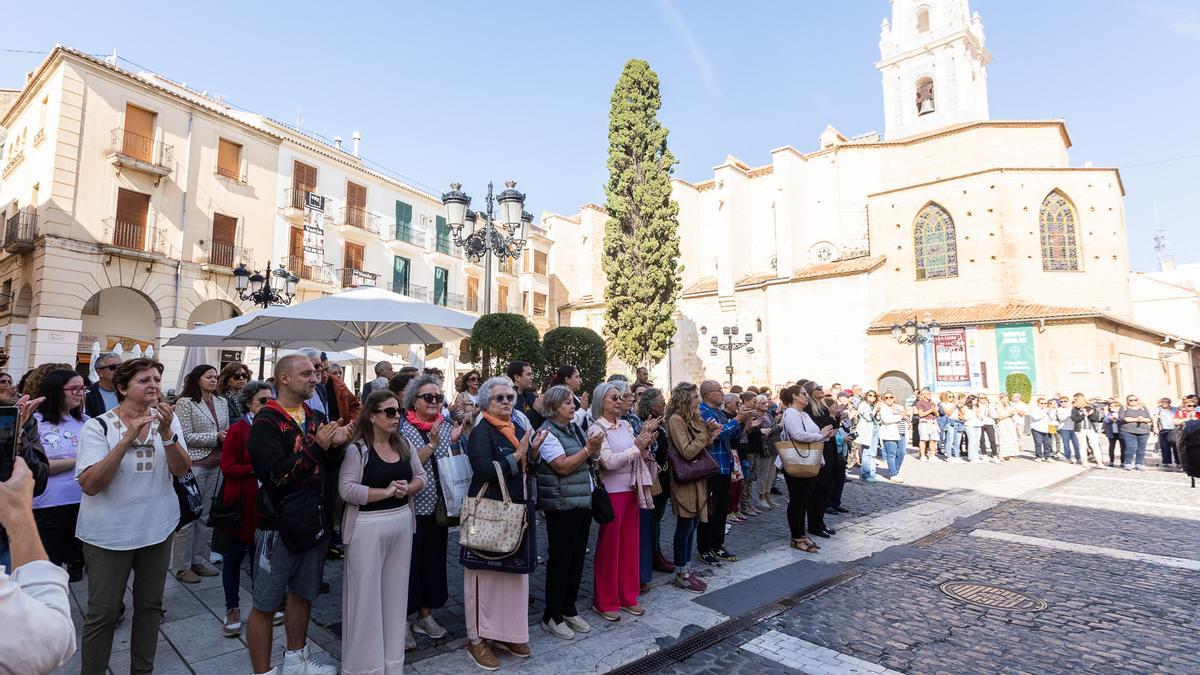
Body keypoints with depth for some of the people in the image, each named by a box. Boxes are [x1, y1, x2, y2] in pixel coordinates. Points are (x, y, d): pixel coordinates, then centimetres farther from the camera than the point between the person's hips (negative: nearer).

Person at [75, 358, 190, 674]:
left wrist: (166, 432, -26)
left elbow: (181, 469, -11)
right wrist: (127, 439, -29)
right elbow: (89, 485, -19)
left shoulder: (167, 420, -2)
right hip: (109, 533, -3)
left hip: (158, 527, 3)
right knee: (103, 613, 6)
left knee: (150, 604, 15)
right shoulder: (99, 425, -10)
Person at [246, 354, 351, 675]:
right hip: (279, 525, -7)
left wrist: (336, 445, -6)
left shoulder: (316, 419, 8)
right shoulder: (266, 422, -14)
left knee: (302, 593, 21)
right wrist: (317, 446, -24)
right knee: (265, 604, 6)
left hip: (314, 521, 7)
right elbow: (277, 474, -24)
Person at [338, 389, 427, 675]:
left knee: (395, 590, 14)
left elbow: (421, 477, 10)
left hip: (401, 523, 6)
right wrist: (387, 491, -18)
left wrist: (407, 489, -11)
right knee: (365, 593, 4)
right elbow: (347, 490, -20)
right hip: (367, 526, -5)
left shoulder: (404, 445, 6)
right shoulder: (357, 449, -12)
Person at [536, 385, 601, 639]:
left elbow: (590, 462, 15)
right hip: (562, 504, -8)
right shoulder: (548, 432, -12)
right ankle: (552, 615, 17)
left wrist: (595, 449, -4)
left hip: (584, 501, 8)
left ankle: (569, 609, 28)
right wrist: (588, 448, -19)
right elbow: (563, 466, -20)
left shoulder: (574, 427, 10)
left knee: (577, 556, 14)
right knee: (560, 558, 2)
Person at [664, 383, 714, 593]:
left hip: (697, 479, 9)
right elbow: (687, 452, -21)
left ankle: (687, 568, 26)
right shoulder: (676, 420, -17)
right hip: (685, 481, -9)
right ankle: (681, 574, 14)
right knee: (685, 526, 1)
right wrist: (707, 432, -18)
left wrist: (711, 433, -3)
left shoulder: (693, 418, 10)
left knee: (692, 525, 15)